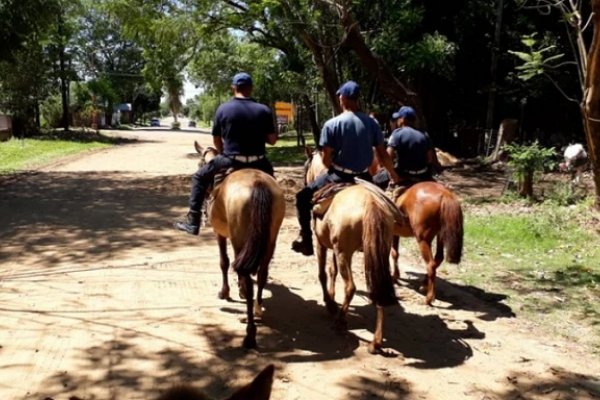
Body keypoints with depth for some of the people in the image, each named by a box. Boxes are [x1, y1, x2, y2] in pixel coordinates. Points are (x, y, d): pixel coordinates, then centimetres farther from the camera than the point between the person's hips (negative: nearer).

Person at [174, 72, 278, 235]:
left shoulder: (223, 109, -2)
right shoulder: (264, 110, -2)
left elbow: (216, 140, 5)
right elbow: (272, 140, 1)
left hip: (230, 160, -1)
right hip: (257, 163, 2)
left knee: (199, 177, 19)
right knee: (269, 177, 34)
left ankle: (192, 223, 14)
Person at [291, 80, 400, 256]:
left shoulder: (332, 124, -12)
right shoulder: (371, 123, -1)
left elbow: (326, 159, -11)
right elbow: (382, 154, 4)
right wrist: (394, 175, 20)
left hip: (338, 176, -3)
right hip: (364, 177, 4)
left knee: (303, 197, 15)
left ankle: (306, 240, 11)